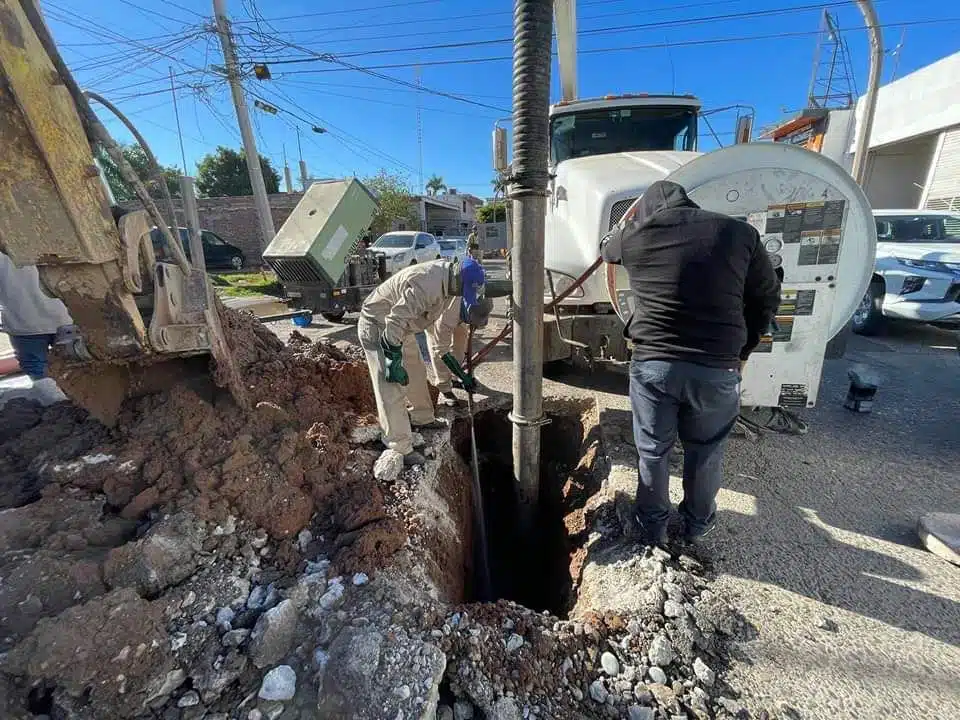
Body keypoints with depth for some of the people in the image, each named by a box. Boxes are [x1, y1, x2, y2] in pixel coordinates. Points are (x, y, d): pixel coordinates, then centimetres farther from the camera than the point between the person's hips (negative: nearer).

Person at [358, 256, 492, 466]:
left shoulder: (447, 276, -4)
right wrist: (394, 362, -24)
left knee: (416, 373, 18)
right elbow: (394, 323, -32)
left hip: (400, 325, 9)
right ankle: (401, 449, 1)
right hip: (378, 326, -9)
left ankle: (423, 419, 39)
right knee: (392, 388, -9)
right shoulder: (426, 286, -36)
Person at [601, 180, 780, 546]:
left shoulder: (634, 234, 0)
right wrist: (741, 351, 18)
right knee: (706, 451, 22)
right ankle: (698, 522, 43)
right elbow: (767, 299, 9)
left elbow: (606, 248, 24)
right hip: (718, 368, 1)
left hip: (652, 363, -1)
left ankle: (652, 525, 36)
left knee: (653, 450, 18)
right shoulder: (739, 232, 3)